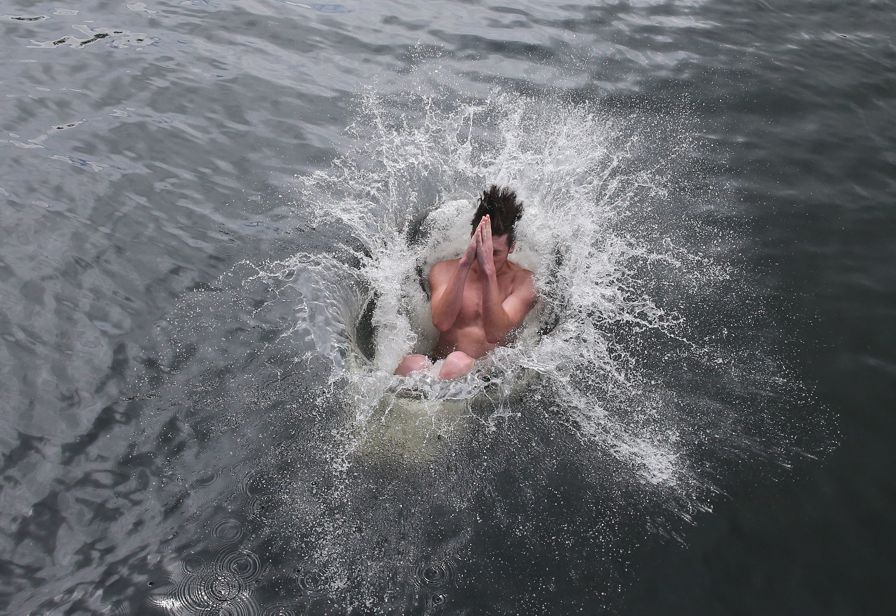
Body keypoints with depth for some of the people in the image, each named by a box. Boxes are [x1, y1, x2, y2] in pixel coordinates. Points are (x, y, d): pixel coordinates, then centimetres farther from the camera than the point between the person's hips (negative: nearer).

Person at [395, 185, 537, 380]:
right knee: (411, 364, -34)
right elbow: (441, 323, -12)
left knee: (457, 363, -36)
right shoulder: (444, 270, 7)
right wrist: (464, 264, -20)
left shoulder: (523, 281, 3)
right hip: (438, 366, 1)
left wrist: (488, 270, -21)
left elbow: (495, 334, -14)